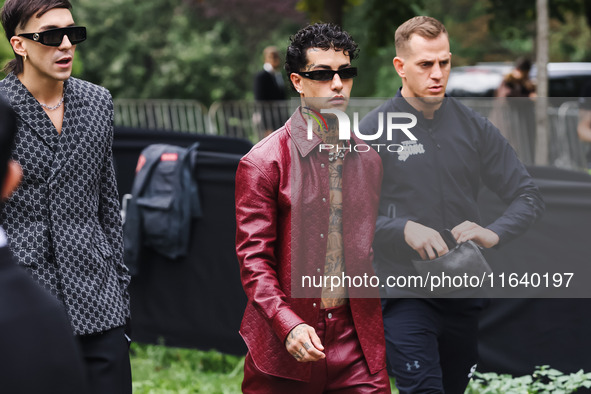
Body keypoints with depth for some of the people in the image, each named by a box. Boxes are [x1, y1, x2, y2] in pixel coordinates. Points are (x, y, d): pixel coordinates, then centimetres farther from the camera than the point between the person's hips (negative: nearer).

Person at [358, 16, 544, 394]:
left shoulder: (475, 127, 6)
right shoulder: (374, 131, -4)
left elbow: (528, 196, 6)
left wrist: (494, 233, -14)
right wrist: (404, 229, -23)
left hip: (464, 293, 4)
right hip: (404, 291, -4)